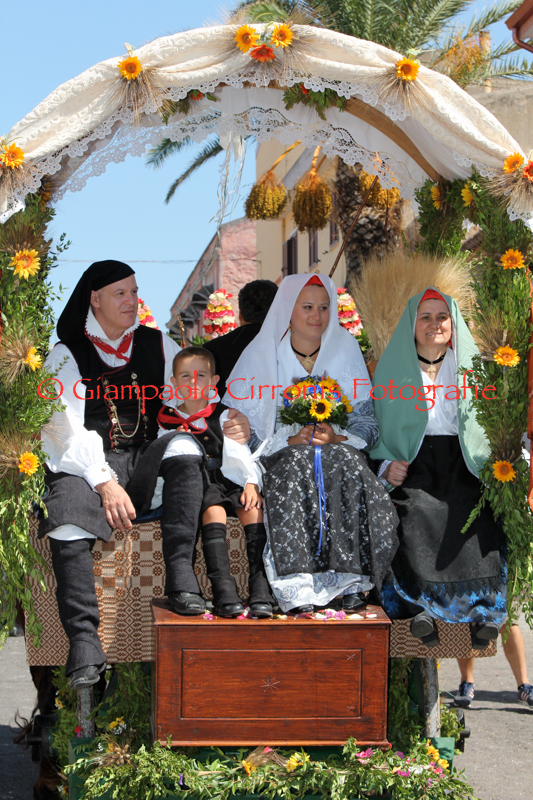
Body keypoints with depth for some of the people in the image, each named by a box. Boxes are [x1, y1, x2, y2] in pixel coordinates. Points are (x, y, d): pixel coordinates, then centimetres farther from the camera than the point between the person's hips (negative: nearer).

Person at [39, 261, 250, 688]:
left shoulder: (159, 345, 18)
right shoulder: (67, 355, 7)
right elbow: (68, 428, -6)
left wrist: (230, 424, -9)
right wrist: (104, 482, -22)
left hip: (147, 460, 2)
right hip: (87, 464, -2)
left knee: (183, 445, -32)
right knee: (68, 523, -34)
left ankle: (181, 580, -36)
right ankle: (84, 643, -38)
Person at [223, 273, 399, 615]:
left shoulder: (345, 349, 7)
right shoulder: (262, 353, 1)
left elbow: (367, 421, 4)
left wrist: (337, 438, -17)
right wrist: (290, 440, -18)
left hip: (338, 450, 1)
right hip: (282, 456, -1)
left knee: (345, 460, -33)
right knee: (297, 463, -35)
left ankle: (351, 580, -30)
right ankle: (298, 587, -38)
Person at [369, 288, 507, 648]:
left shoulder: (472, 369, 15)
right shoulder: (393, 369, 13)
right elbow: (377, 432, 12)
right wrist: (387, 466, -7)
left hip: (463, 466, 1)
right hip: (414, 466, 0)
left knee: (477, 515, -30)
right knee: (416, 511, -33)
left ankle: (483, 608, -26)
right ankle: (420, 605, -27)